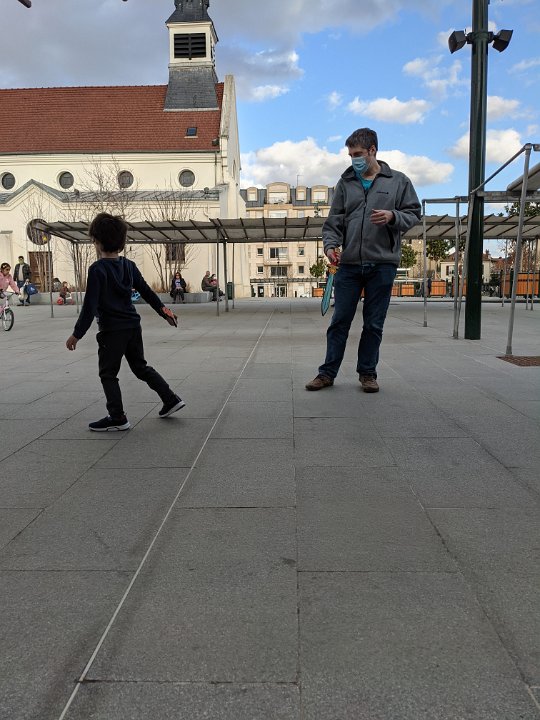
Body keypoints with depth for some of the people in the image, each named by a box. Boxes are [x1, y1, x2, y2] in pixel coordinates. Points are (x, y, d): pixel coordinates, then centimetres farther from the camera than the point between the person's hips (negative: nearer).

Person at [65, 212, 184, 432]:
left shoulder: (97, 269, -12)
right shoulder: (129, 265, 7)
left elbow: (90, 305, -16)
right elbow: (147, 292, 13)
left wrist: (77, 334, -10)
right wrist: (164, 311, 25)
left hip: (111, 330, -7)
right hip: (133, 325, 7)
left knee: (108, 374, 6)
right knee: (141, 367, 19)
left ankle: (117, 418, 8)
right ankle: (171, 399, 19)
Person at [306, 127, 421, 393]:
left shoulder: (398, 181, 8)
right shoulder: (345, 183, 11)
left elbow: (414, 214, 8)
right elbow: (334, 220, 9)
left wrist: (393, 216, -12)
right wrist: (331, 244, -9)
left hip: (382, 264, -1)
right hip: (349, 264, 1)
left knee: (374, 323, 6)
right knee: (340, 320, 3)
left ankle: (367, 373, 18)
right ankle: (328, 372, 12)